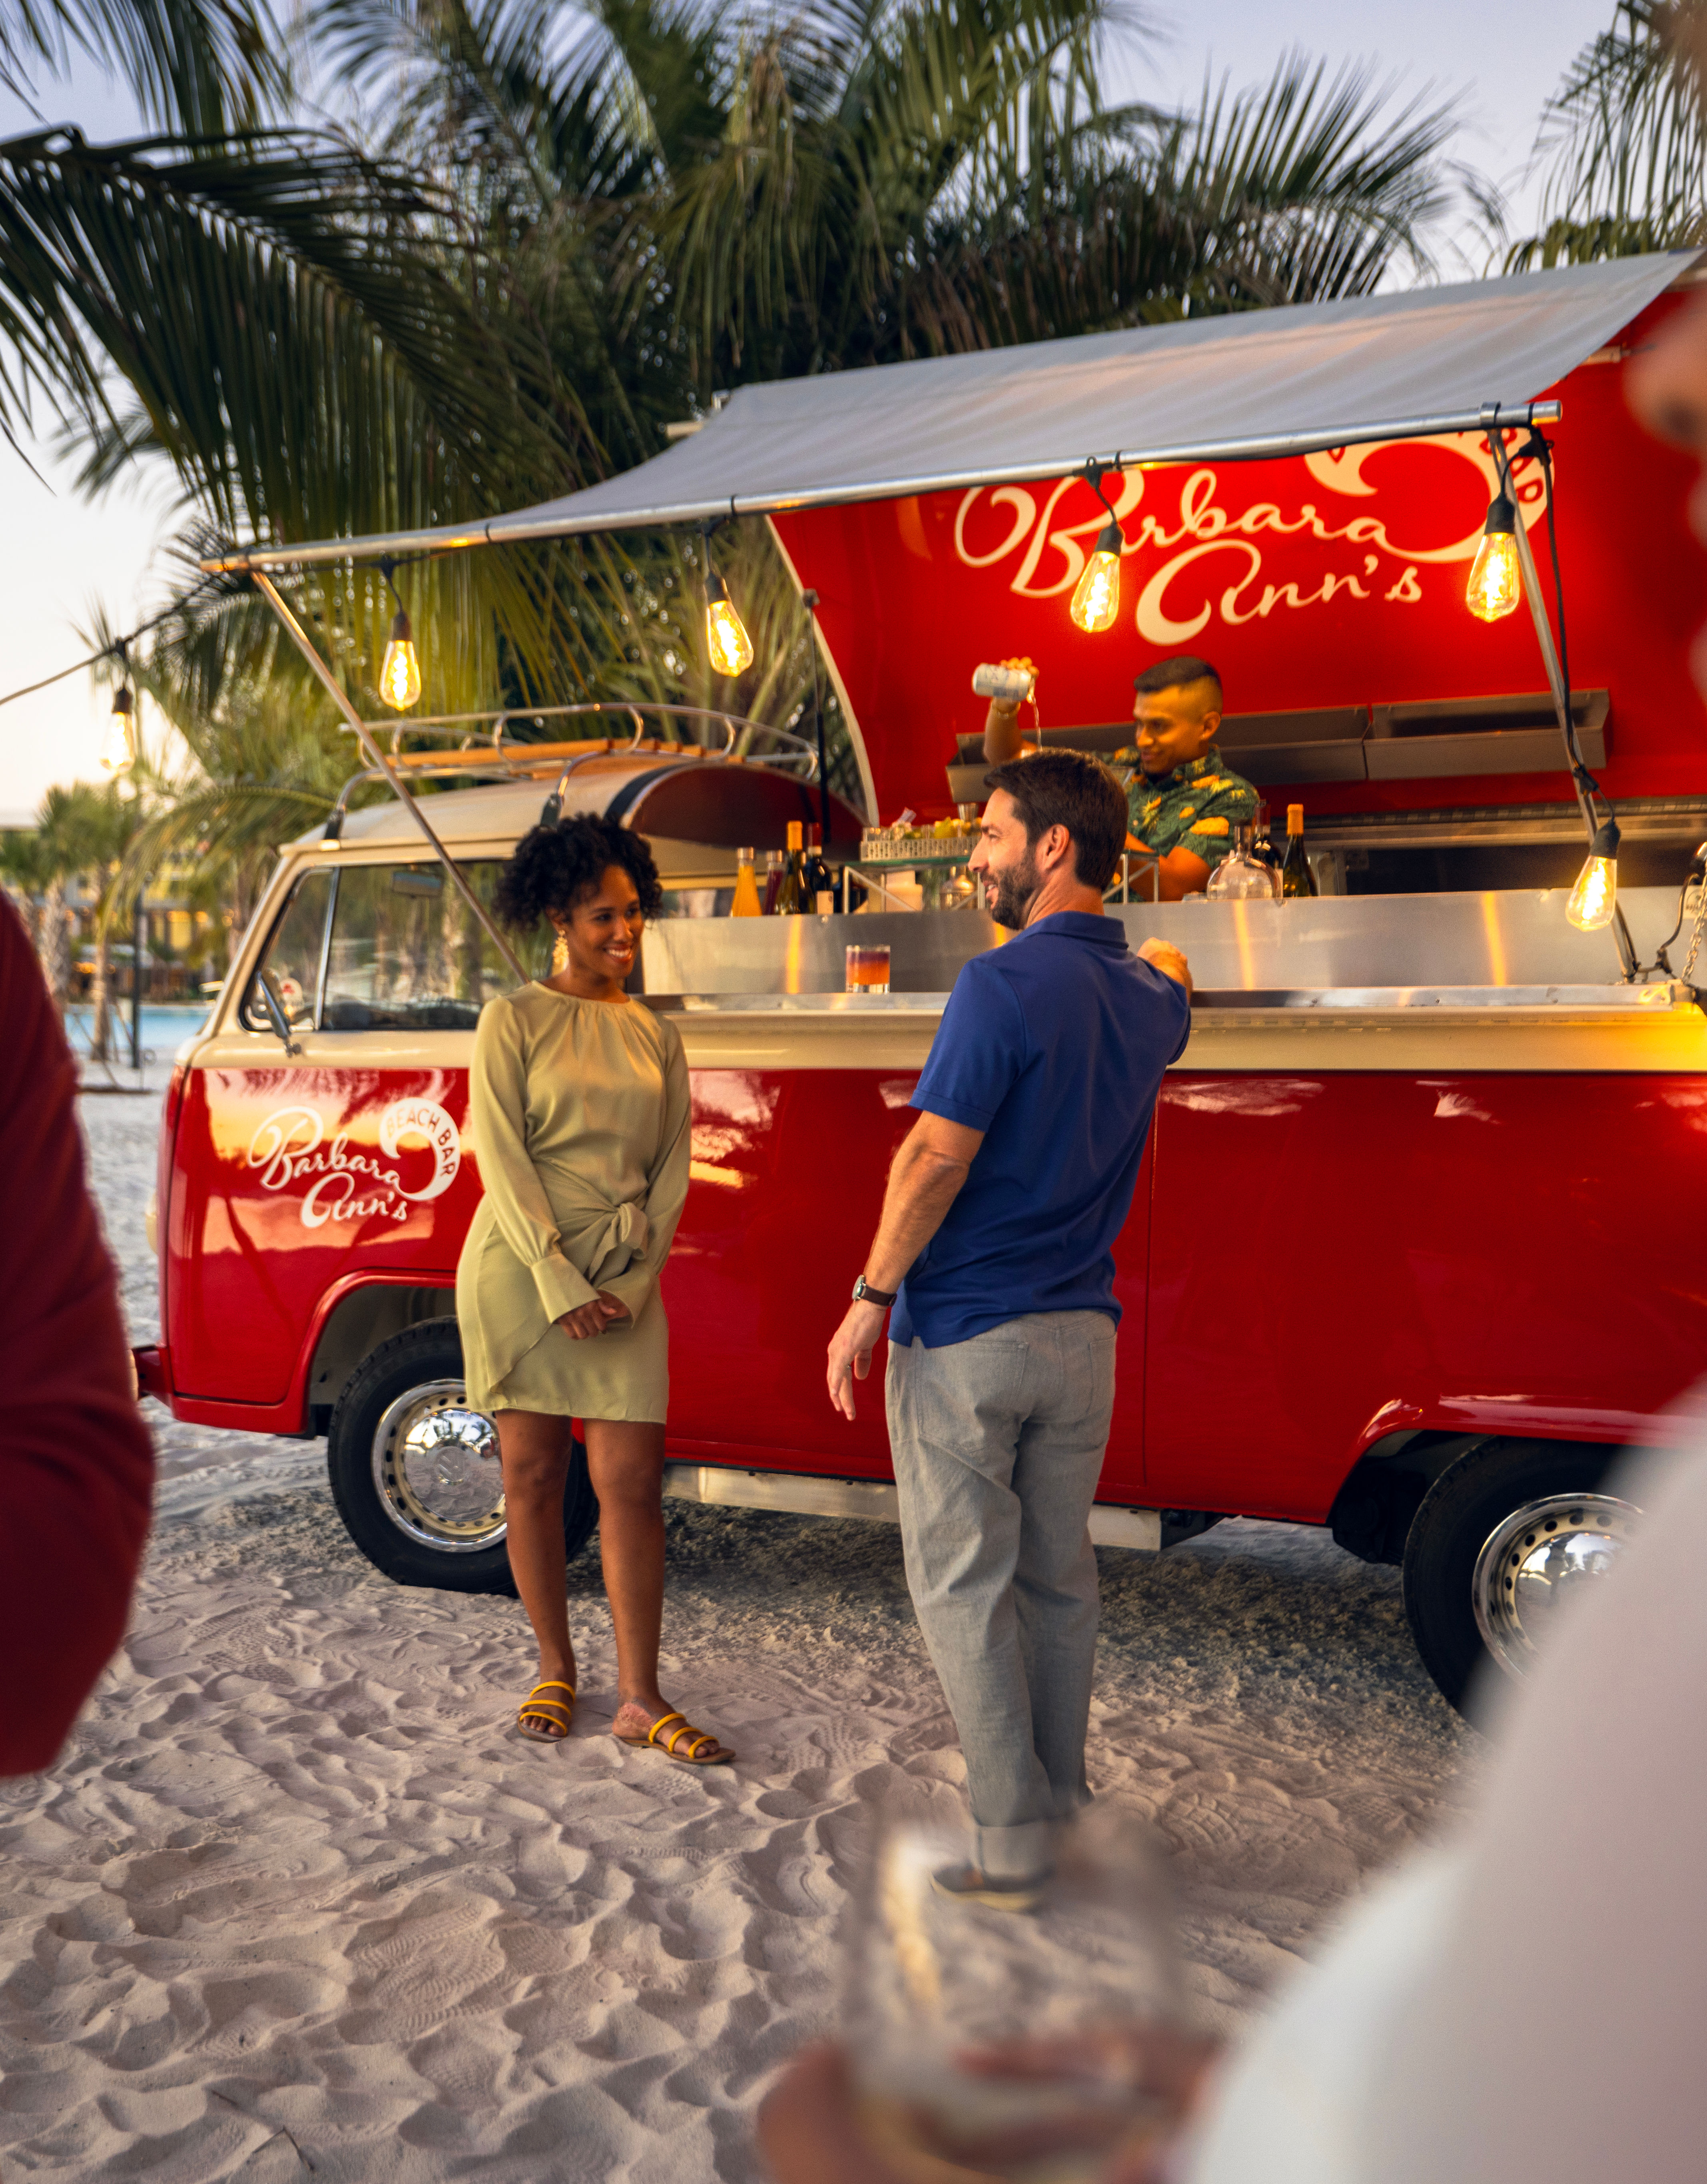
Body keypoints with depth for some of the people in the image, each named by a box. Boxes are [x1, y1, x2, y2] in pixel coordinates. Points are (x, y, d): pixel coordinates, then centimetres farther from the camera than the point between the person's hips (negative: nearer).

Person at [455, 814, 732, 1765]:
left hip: (625, 1282, 2)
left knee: (632, 1482, -2)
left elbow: (672, 1169, 9)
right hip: (519, 1271, -2)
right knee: (533, 1473, 6)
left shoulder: (659, 1037, 12)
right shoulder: (515, 1020, 1)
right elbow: (501, 1159, -6)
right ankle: (557, 1670, 24)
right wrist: (561, 1285, -13)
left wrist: (632, 1280, -4)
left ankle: (641, 1700, 8)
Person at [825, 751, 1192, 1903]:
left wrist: (871, 1298, -13)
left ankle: (1013, 1846, 11)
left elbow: (937, 1156, -21)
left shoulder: (1006, 984, -17)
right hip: (1082, 1333, 7)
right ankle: (1064, 1804, 28)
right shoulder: (1149, 998, 7)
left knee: (964, 1587, 4)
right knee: (1060, 1577, 17)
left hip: (965, 1334, -7)